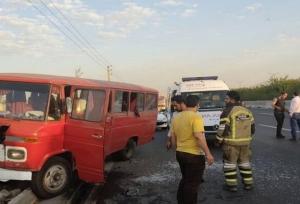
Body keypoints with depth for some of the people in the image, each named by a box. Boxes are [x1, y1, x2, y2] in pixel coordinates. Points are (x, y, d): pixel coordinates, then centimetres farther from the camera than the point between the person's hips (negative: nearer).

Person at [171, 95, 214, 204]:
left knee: (185, 180, 23)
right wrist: (208, 154, -21)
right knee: (192, 183, 4)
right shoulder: (196, 117, -16)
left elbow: (173, 139, 13)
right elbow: (199, 137, -24)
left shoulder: (176, 117, 7)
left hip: (180, 154, 8)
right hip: (194, 155, -8)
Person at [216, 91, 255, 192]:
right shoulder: (247, 111, 10)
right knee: (244, 162, 17)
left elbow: (223, 128, -17)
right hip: (245, 142, 6)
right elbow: (252, 128, 14)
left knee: (230, 163, 4)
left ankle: (232, 184, 8)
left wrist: (219, 140, -5)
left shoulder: (228, 111, -12)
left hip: (231, 143, -6)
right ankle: (248, 183, 22)